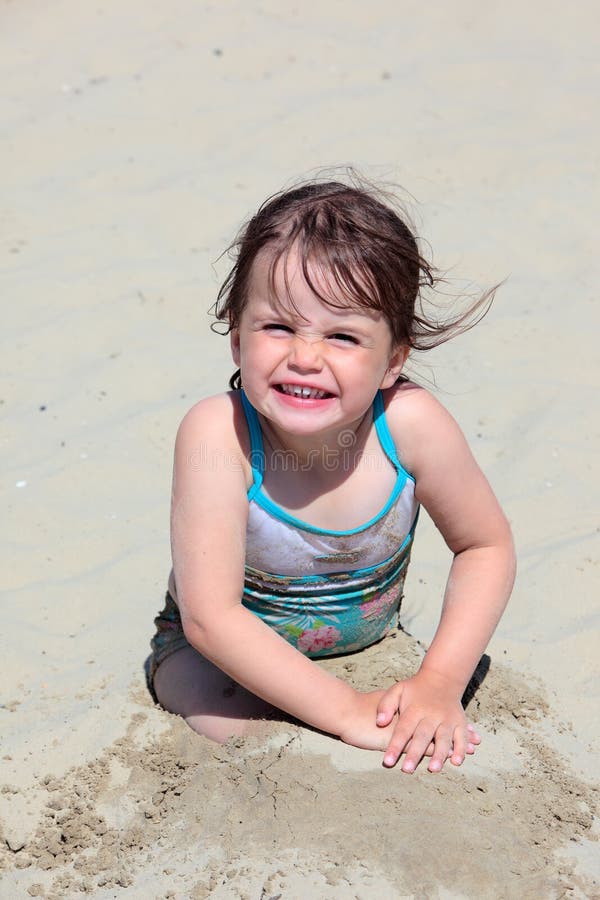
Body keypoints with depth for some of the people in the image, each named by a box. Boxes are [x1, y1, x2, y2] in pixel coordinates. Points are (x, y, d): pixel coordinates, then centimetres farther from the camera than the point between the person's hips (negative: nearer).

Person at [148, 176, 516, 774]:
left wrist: (440, 681, -20)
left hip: (367, 646, 3)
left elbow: (487, 547, -9)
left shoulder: (410, 423, -25)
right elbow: (210, 616, -32)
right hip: (227, 655, -3)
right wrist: (347, 710, -34)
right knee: (234, 729, -28)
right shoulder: (217, 434, -32)